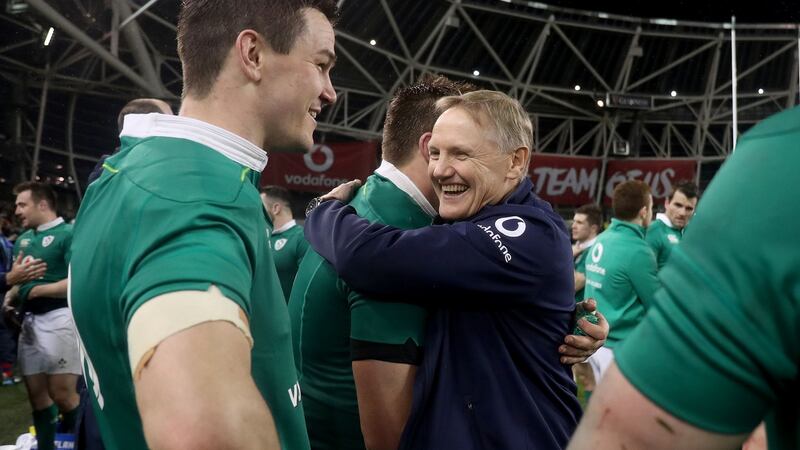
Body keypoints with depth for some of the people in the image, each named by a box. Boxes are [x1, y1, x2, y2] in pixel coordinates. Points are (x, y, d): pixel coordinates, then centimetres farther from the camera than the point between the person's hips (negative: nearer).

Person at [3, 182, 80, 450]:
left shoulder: (68, 234, -7)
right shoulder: (23, 239, 16)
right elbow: (18, 278, 23)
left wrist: (37, 290, -12)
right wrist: (10, 297, 1)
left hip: (59, 318, -7)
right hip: (30, 320, 7)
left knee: (62, 393, -5)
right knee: (36, 393, 10)